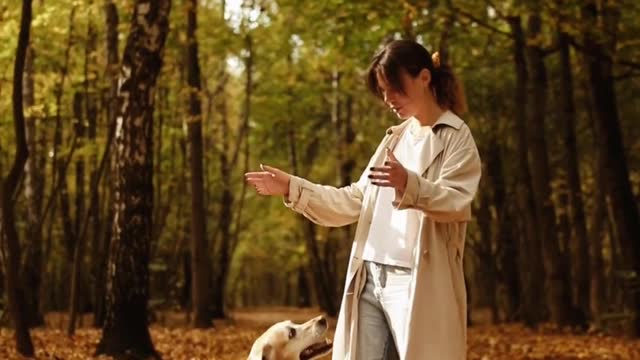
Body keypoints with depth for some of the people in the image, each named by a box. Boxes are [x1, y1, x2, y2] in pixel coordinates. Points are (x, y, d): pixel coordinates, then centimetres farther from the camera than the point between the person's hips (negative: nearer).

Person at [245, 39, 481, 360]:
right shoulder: (395, 138, 21)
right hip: (371, 280, 7)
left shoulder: (456, 137, -1)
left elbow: (456, 201, -16)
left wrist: (409, 185, -34)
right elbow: (355, 201, 21)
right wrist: (292, 187, 13)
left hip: (419, 285, -7)